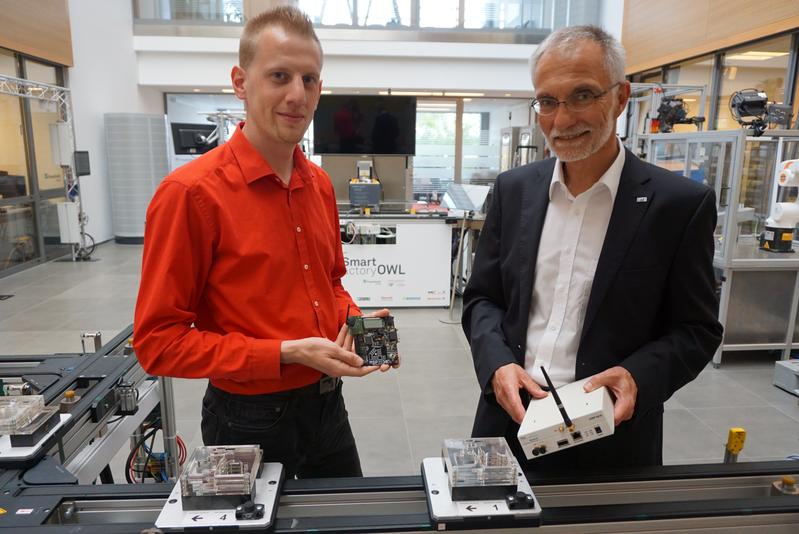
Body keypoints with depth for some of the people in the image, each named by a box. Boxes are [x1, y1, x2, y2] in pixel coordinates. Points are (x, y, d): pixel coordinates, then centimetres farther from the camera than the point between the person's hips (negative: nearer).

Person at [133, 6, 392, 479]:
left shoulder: (319, 185, 2)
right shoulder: (191, 192, -19)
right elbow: (158, 342, -17)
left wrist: (355, 322, -6)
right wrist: (287, 353, -23)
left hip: (327, 404, 7)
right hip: (251, 420, -6)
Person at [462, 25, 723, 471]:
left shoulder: (680, 204, -10)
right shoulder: (514, 189, 0)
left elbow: (696, 329, -4)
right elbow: (482, 298, 4)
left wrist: (639, 377, -21)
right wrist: (497, 363, -13)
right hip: (511, 420, 3)